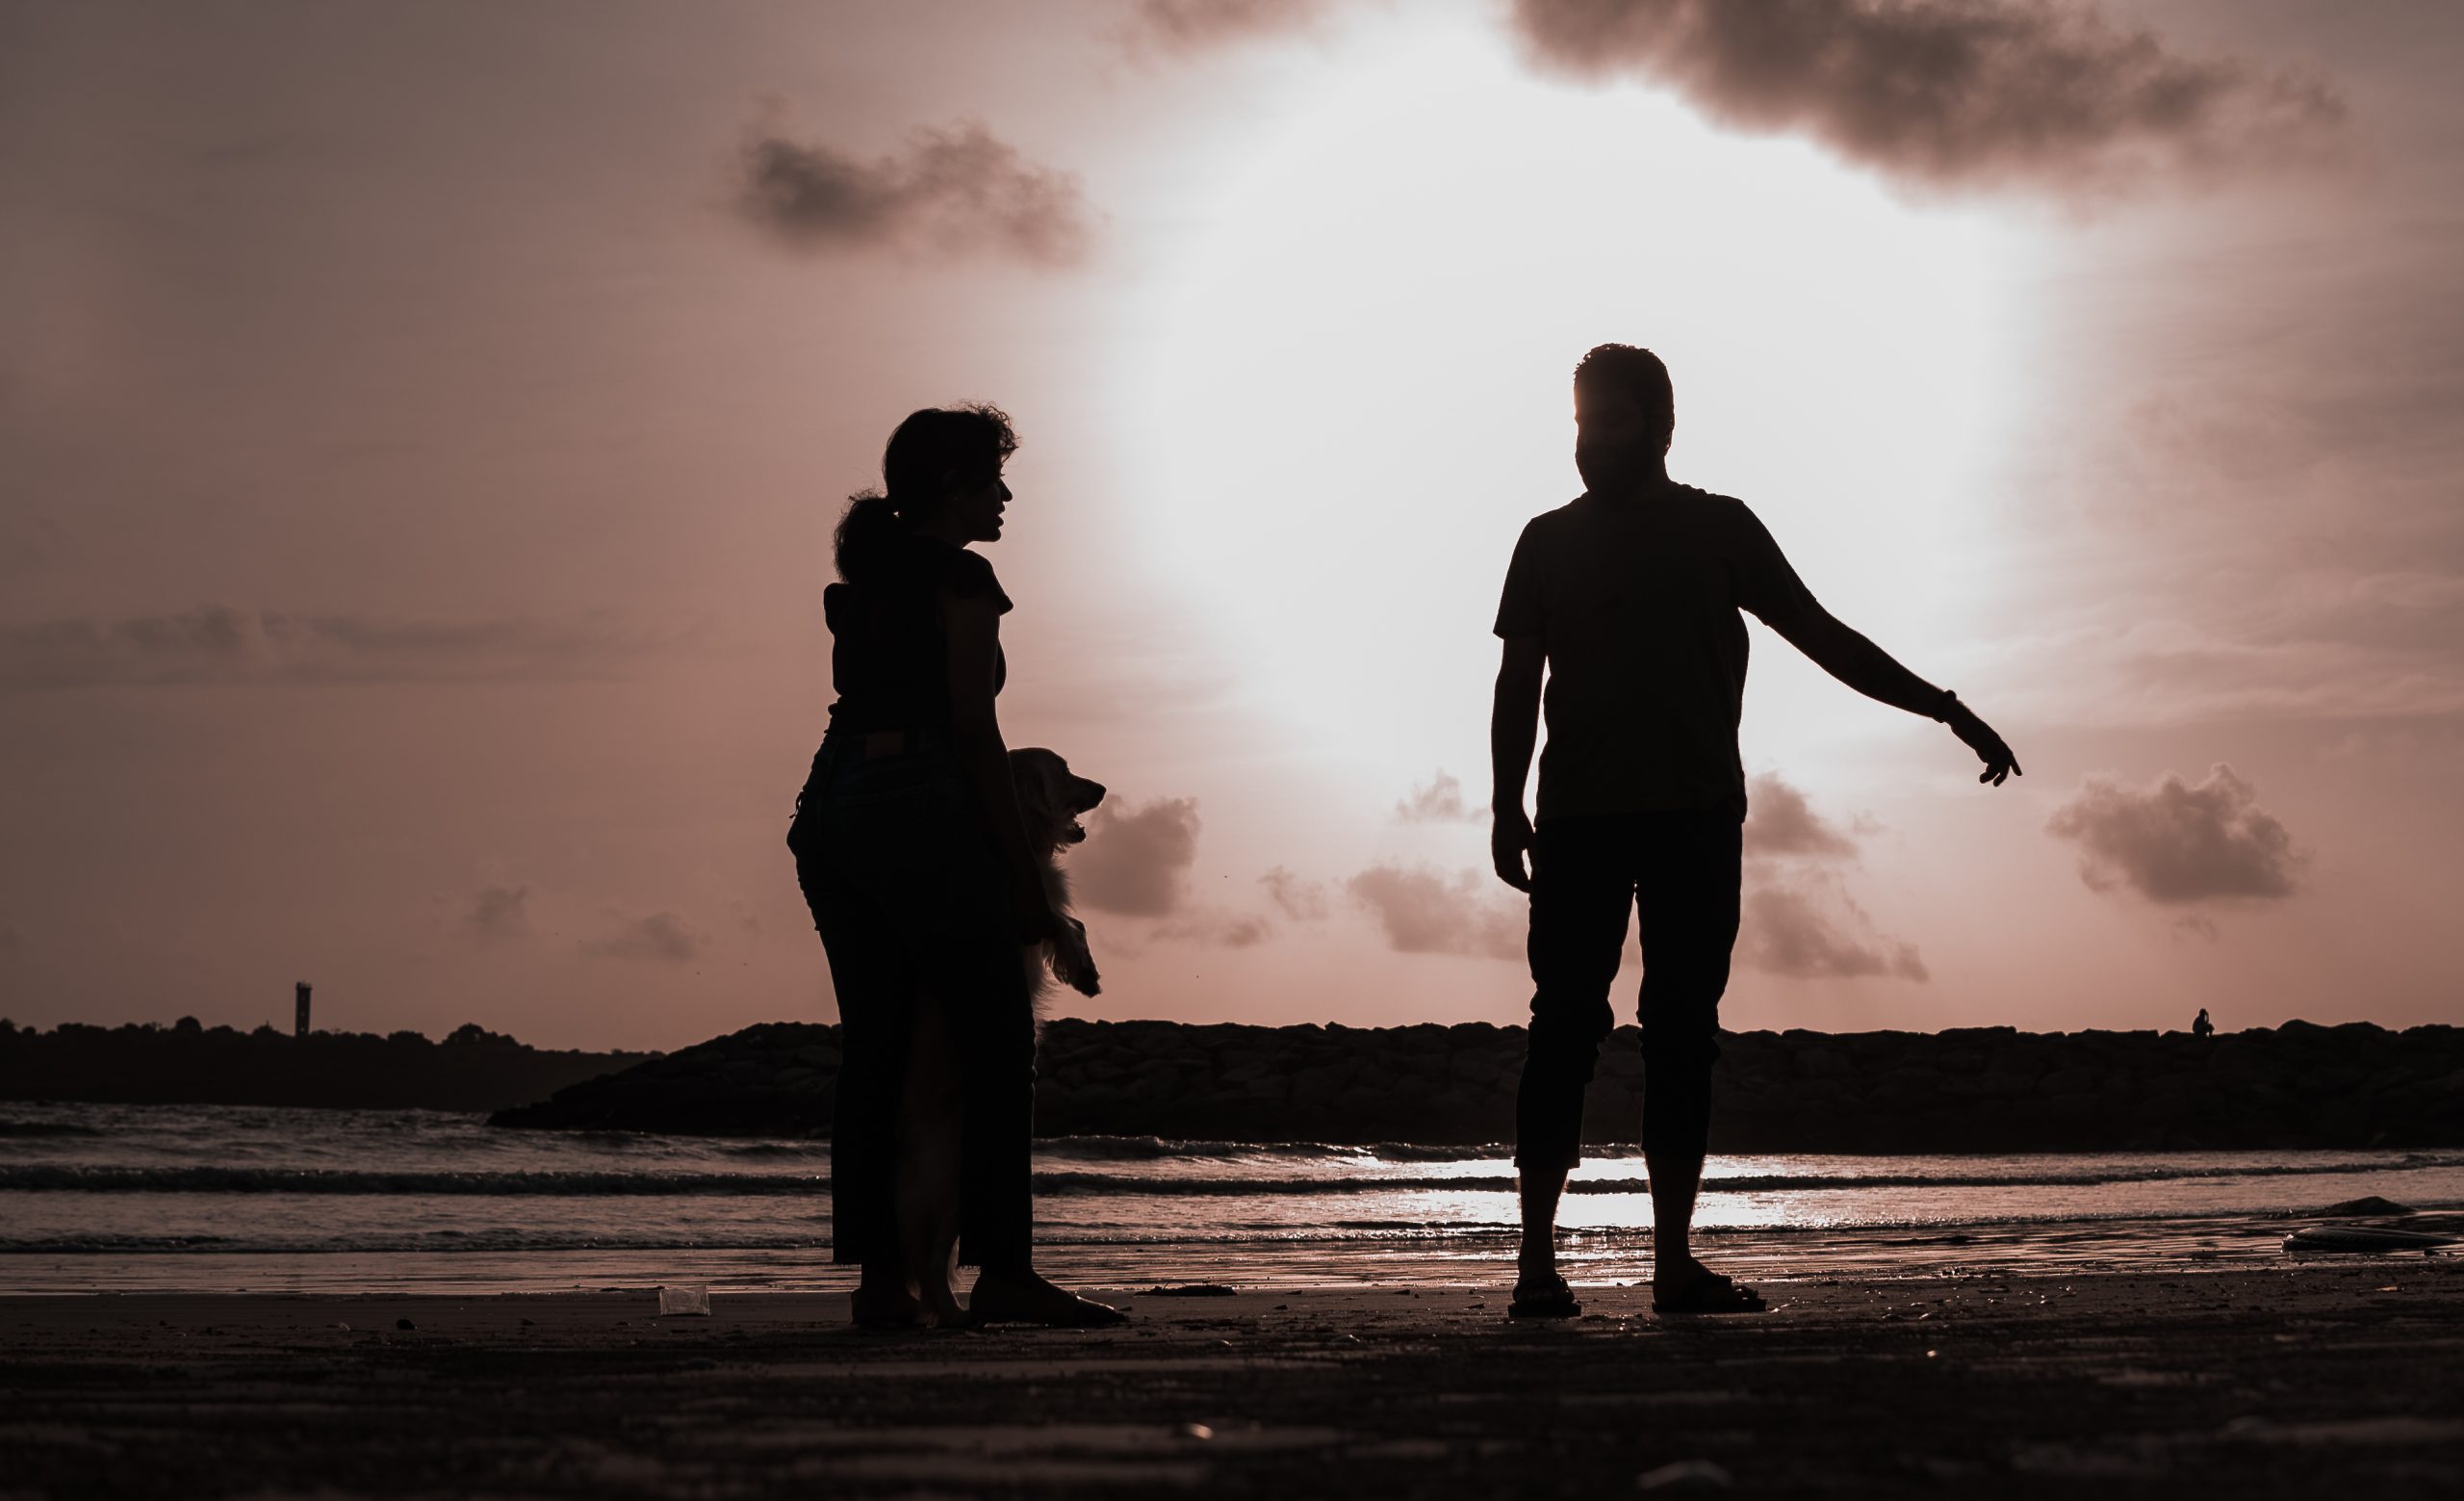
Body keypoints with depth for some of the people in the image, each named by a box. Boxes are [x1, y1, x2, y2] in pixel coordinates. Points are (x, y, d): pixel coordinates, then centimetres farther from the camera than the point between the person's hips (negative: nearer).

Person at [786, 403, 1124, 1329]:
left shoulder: (863, 576, 21)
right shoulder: (961, 575, -3)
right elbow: (974, 733, -8)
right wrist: (1023, 873, -5)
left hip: (830, 804, 9)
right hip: (917, 809, -9)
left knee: (874, 1047, 7)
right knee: (998, 1043, -5)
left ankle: (878, 1275, 4)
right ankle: (1002, 1271, -9)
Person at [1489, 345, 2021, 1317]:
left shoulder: (1719, 529, 11)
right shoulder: (1551, 541, 11)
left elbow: (1822, 636, 13)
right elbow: (1519, 680, 12)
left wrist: (1948, 711, 8)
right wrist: (1507, 807, 1)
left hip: (1697, 816, 1)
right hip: (1579, 820, -1)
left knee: (1684, 1035, -1)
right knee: (1566, 1027, -6)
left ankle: (1675, 1262, 2)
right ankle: (1537, 1261, -6)